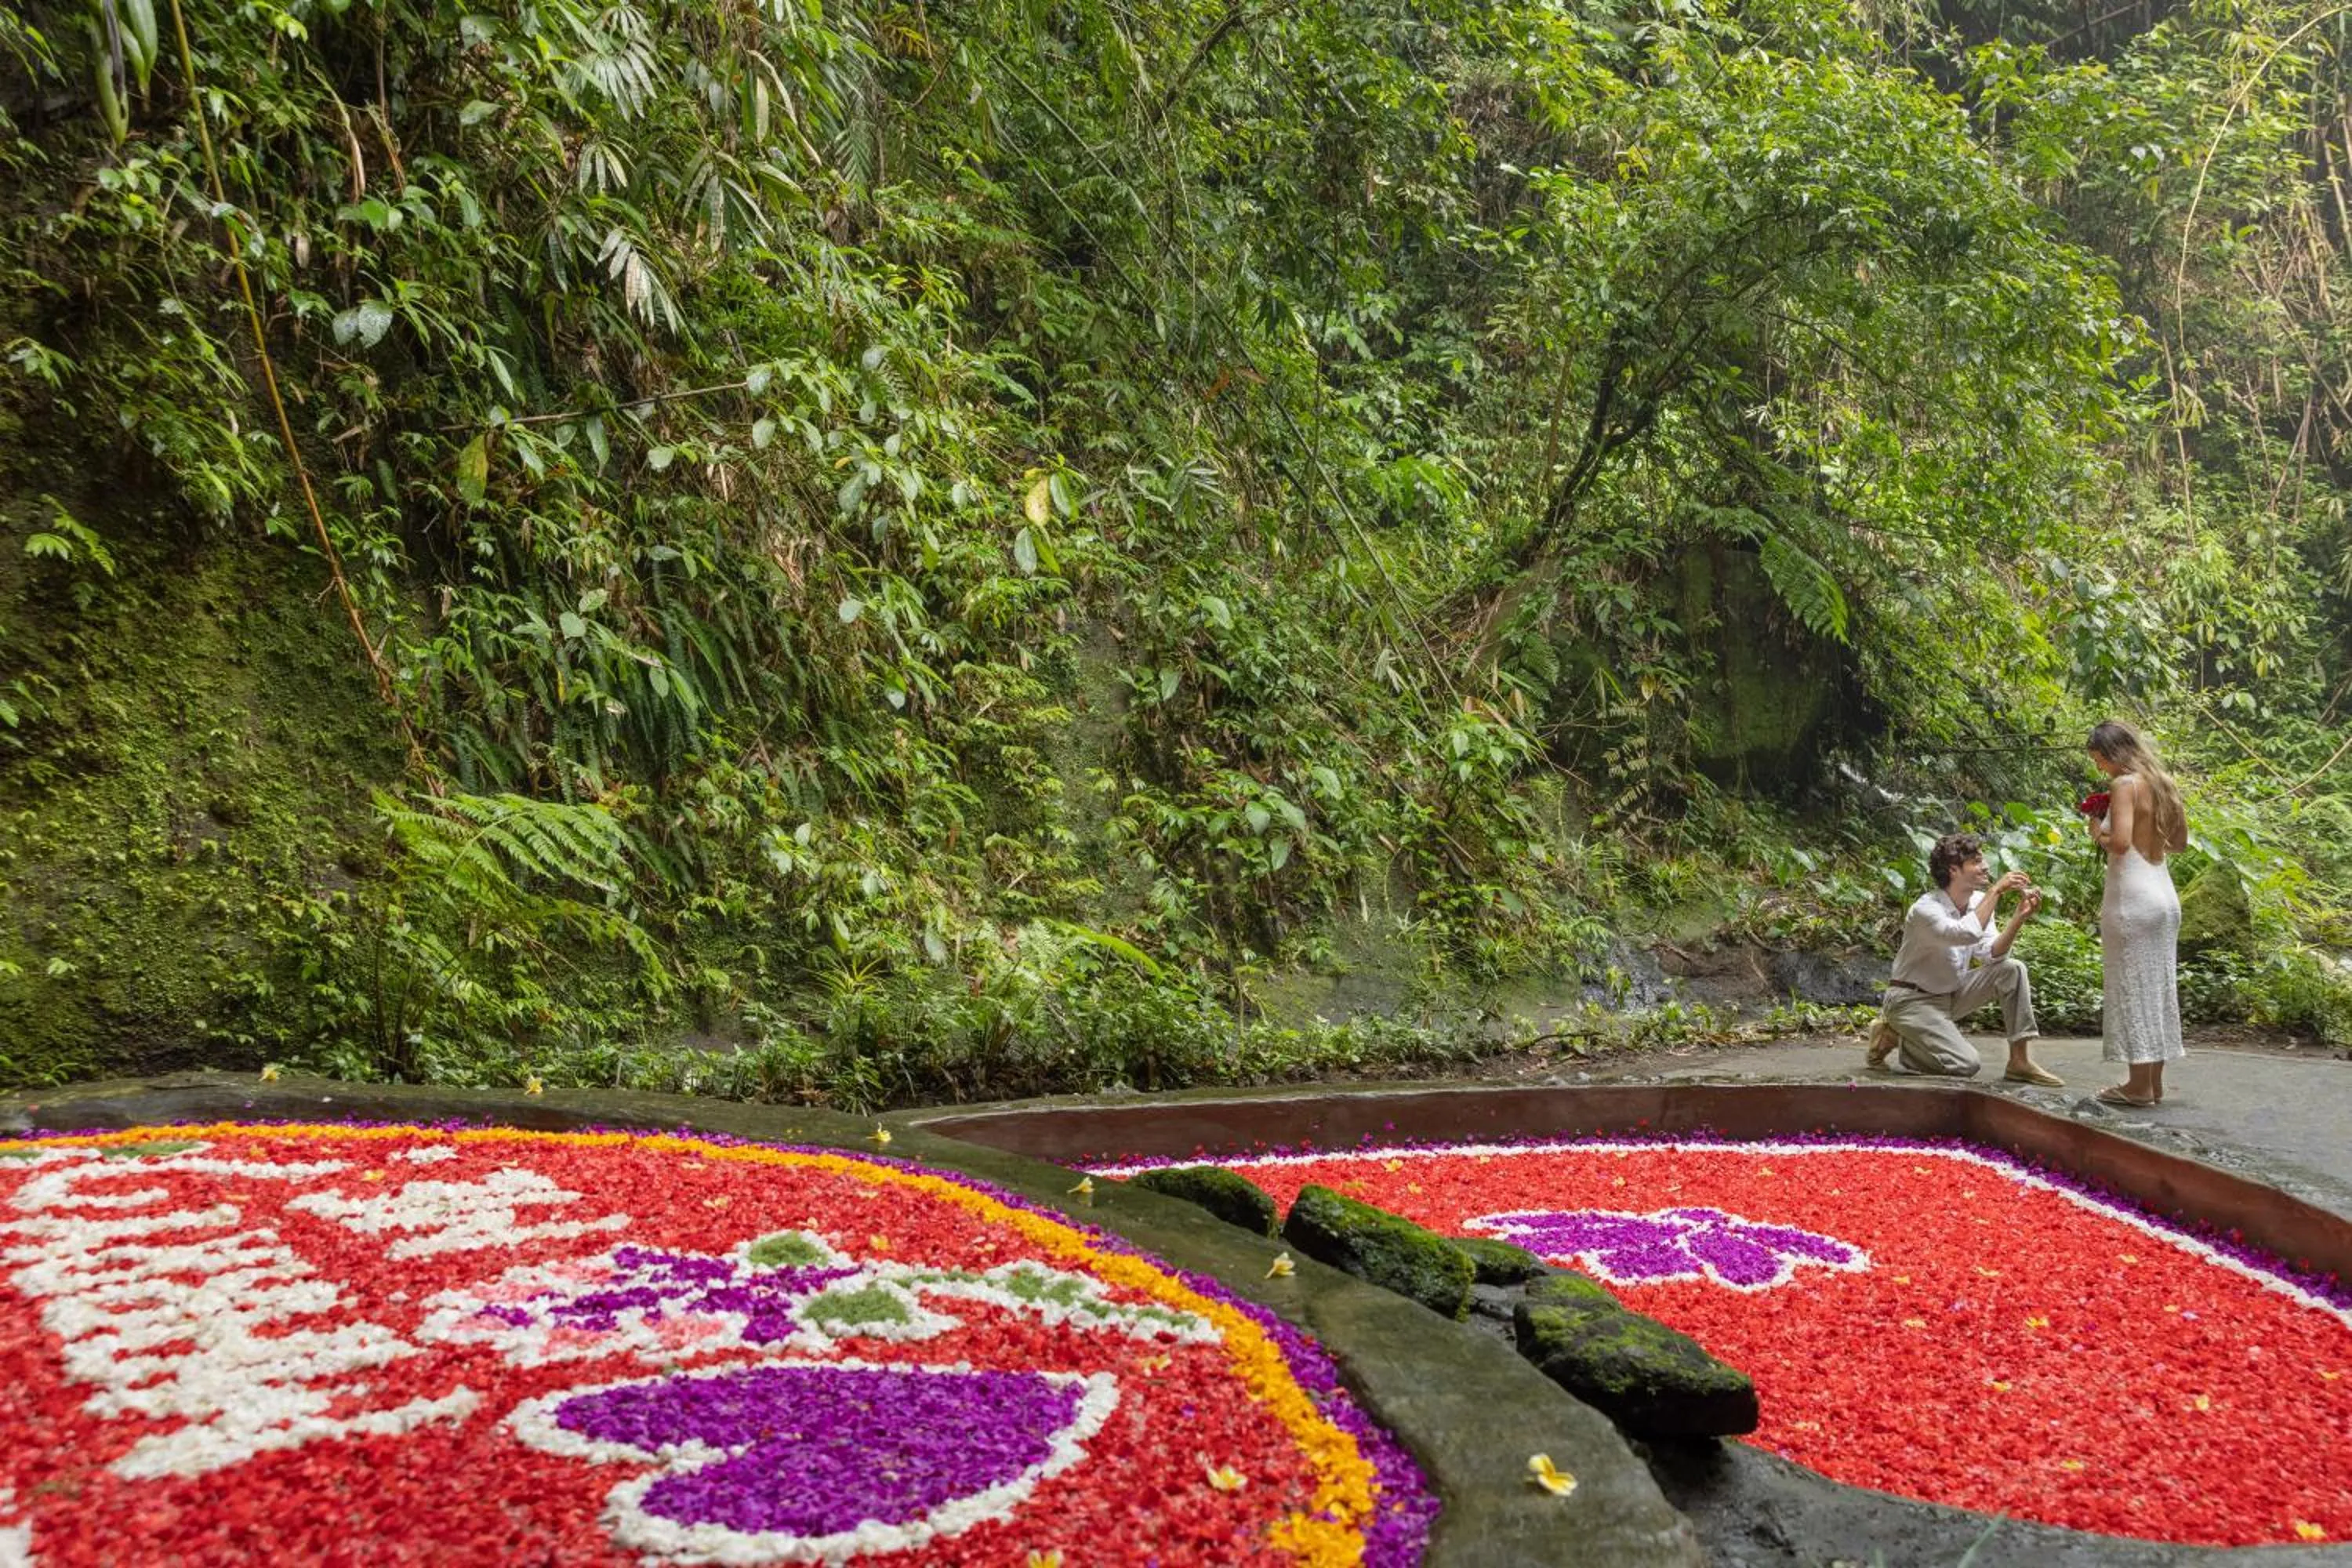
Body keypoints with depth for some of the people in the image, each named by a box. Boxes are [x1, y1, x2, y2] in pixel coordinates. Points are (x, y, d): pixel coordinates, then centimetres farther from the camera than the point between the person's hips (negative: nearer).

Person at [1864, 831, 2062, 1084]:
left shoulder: (1979, 902, 0)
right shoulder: (1926, 909, -24)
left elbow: (1990, 954, -12)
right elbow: (1967, 934, -44)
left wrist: (2020, 917, -25)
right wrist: (1996, 891, -37)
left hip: (1951, 995, 8)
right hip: (1912, 1000, -8)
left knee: (2013, 969, -12)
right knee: (1965, 1064, -23)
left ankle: (2020, 1061, -9)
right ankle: (1893, 1037, 1)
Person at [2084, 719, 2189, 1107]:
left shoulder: (2125, 785, -13)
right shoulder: (2162, 784, 11)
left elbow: (2120, 842, -24)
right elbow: (2180, 841, 22)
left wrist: (2099, 834, -5)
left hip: (2132, 897, -8)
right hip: (2165, 895, 8)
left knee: (2132, 989, -2)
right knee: (2157, 988, 12)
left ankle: (2139, 1085, 2)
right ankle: (2154, 1081, 19)